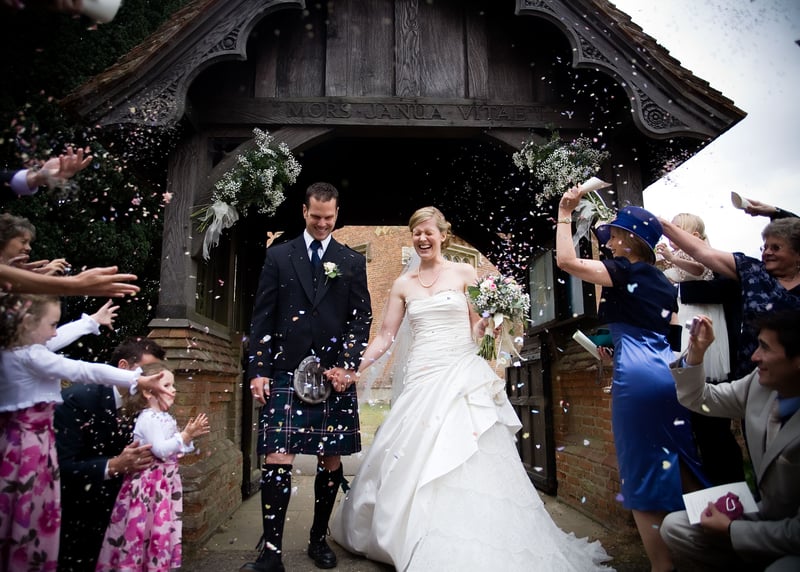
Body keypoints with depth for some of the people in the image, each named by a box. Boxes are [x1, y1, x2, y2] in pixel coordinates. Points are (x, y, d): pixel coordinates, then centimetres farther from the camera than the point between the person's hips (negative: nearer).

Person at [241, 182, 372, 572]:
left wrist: (347, 366, -7)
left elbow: (361, 319, 5)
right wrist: (258, 370, -1)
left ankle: (319, 539, 25)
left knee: (331, 459, 8)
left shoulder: (352, 262, 9)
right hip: (286, 372, -1)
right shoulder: (278, 255, 8)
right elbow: (262, 317, 5)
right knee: (277, 460, -6)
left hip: (335, 375, 1)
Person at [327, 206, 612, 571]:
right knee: (412, 464, 5)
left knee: (469, 465, -3)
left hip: (463, 378, -2)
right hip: (421, 381, 3)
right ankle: (406, 538, 24)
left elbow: (478, 327, 5)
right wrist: (354, 372, 2)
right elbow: (385, 337, 10)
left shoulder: (464, 273, 5)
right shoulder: (403, 285, 11)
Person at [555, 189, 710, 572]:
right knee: (680, 466, 17)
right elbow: (673, 335, 19)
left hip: (638, 377, -8)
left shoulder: (625, 271, -7)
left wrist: (564, 215, -4)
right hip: (670, 373, 8)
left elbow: (566, 260, -13)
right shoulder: (663, 282, 17)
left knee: (643, 472, 1)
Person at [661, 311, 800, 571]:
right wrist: (696, 353, -11)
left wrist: (730, 529, -15)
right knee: (674, 526, -3)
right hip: (767, 519, 7)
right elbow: (696, 400, 6)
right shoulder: (761, 382, -9)